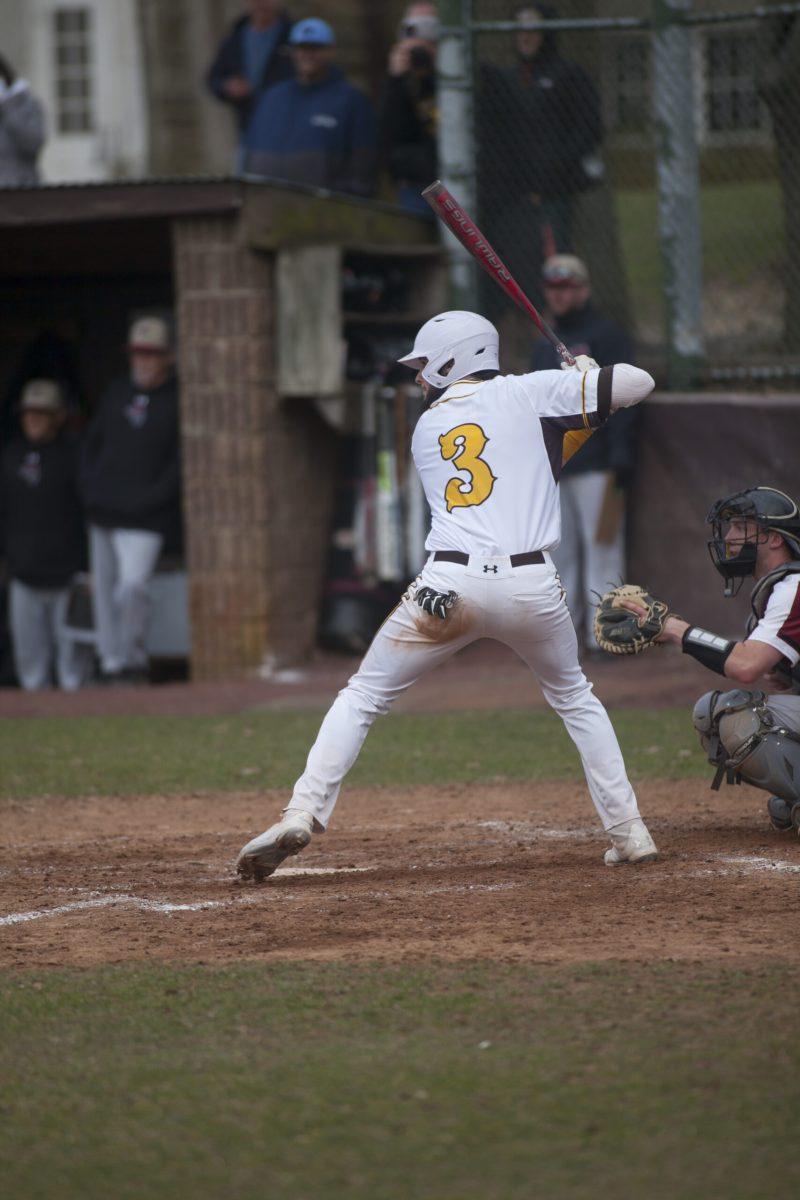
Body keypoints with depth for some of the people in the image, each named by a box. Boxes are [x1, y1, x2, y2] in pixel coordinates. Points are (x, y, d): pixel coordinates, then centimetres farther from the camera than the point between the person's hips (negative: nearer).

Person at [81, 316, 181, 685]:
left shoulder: (180, 402, -3)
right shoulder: (117, 392, 15)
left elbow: (182, 462, -7)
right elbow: (93, 443, 22)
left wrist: (149, 500, -14)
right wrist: (90, 486, 7)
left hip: (145, 517, -6)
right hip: (102, 514, 6)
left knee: (133, 585, -20)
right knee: (104, 588, 7)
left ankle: (135, 659, -7)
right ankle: (112, 661, 16)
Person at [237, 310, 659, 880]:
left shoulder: (427, 429, 18)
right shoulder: (528, 393, 8)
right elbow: (638, 383, 5)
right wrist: (587, 374, 25)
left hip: (449, 584, 0)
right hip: (532, 586, 0)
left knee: (362, 697, 12)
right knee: (575, 698, 25)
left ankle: (302, 813, -6)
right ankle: (629, 833, 18)